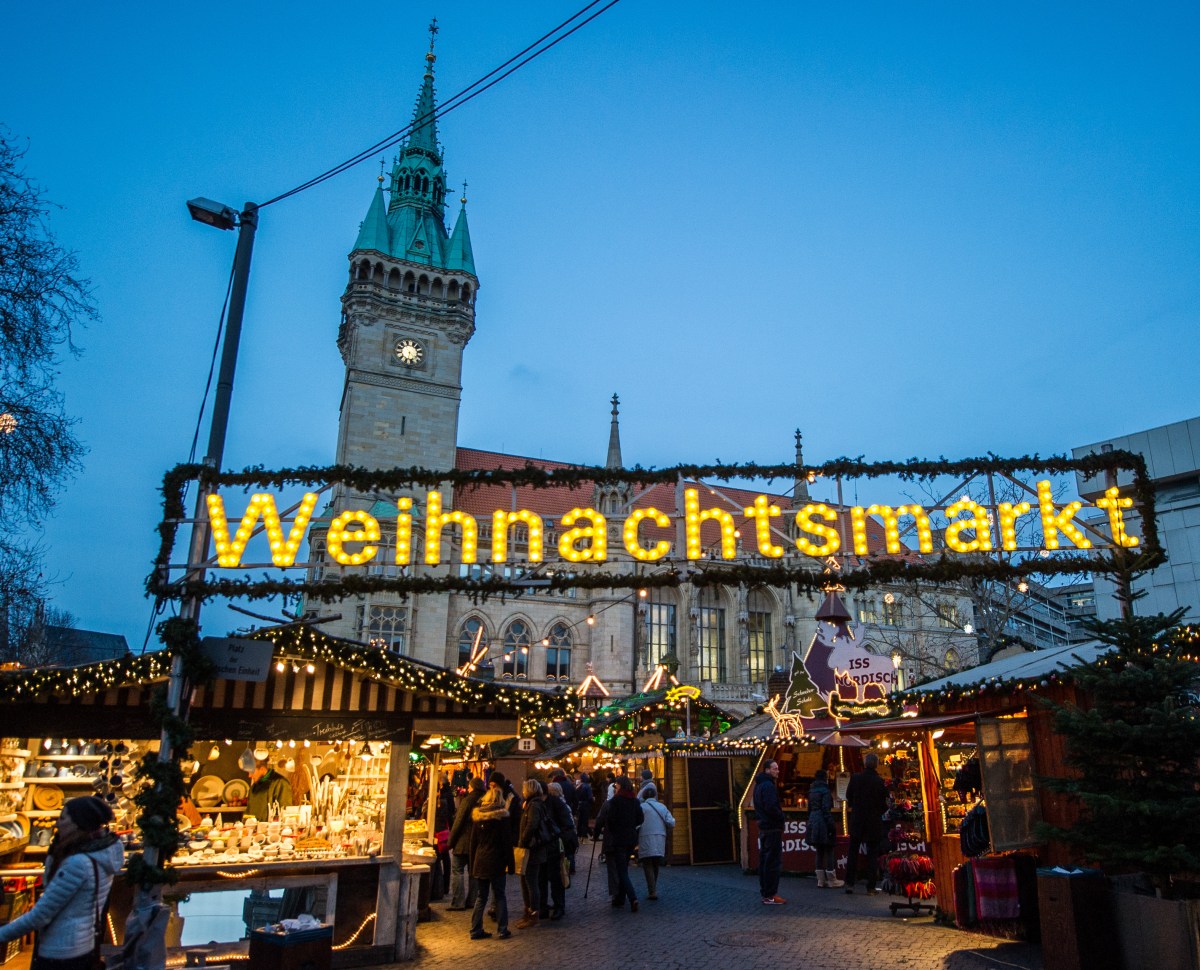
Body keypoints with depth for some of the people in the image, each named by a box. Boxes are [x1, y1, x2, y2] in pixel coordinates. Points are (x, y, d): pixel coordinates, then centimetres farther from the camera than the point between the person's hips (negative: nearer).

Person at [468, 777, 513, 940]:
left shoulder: (477, 816, 4)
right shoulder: (502, 816, -9)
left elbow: (473, 840, 9)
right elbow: (506, 841, -8)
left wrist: (473, 862, 15)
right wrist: (508, 860, -2)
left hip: (480, 860, 4)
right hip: (496, 860, -4)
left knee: (480, 897, 12)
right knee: (499, 896, 6)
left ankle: (476, 930, 12)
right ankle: (502, 930, 8)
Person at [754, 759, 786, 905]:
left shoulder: (759, 785, 16)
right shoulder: (768, 786, -17)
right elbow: (771, 807, -25)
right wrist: (781, 816, -10)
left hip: (763, 827, 10)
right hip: (773, 828, -10)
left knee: (764, 860, 14)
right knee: (773, 861, -6)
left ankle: (765, 892, 21)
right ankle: (770, 895, -4)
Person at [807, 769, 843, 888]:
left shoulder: (812, 790, 14)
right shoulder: (825, 790, -10)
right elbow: (826, 809, -16)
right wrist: (831, 825, -15)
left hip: (813, 822, 8)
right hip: (823, 823, -8)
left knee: (819, 852, 12)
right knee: (829, 851, 1)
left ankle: (820, 880, 14)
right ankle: (832, 880, 4)